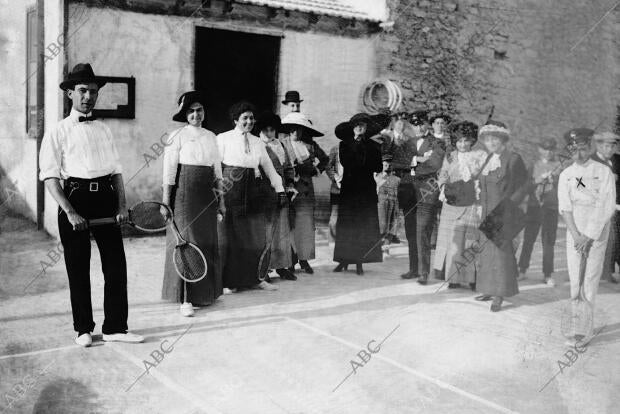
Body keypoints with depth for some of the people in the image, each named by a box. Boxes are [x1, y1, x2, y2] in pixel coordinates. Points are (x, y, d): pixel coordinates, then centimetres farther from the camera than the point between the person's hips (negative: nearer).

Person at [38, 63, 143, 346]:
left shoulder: (104, 130, 14)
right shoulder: (58, 132, 0)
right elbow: (50, 177, -6)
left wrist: (122, 205, 0)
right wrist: (70, 212, -17)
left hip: (106, 198, 4)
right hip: (76, 197, -4)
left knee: (116, 265, 3)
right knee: (78, 269, 5)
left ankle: (114, 327, 14)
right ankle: (83, 329, 21)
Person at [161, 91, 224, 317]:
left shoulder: (211, 137, 13)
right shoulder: (178, 136, -3)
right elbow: (169, 169, -6)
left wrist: (220, 198, 14)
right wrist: (166, 201, -10)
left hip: (206, 193, 6)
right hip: (185, 191, -6)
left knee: (207, 242, 9)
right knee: (185, 241, -6)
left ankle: (205, 292, 24)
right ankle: (185, 299, -1)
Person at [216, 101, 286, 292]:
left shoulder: (258, 142, 16)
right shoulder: (223, 139, 4)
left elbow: (269, 167, 19)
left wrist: (280, 190, 14)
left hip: (253, 191, 4)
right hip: (231, 190, -4)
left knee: (255, 236, 5)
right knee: (230, 236, -2)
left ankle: (253, 278, 16)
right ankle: (228, 282, 7)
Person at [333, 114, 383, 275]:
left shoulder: (373, 145, 10)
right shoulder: (345, 144, 10)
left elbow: (378, 168, -1)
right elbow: (345, 162, -8)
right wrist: (356, 144, -7)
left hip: (367, 189, 0)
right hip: (349, 188, 0)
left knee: (365, 225, -3)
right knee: (346, 224, -1)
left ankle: (359, 262, 1)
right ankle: (344, 259, 6)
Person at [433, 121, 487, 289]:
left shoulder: (481, 156, 7)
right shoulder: (449, 157, 15)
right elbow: (443, 175, 11)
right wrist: (444, 186, -8)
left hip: (473, 205, -2)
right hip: (453, 204, 2)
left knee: (473, 241, -3)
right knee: (452, 241, -2)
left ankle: (474, 278, 6)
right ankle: (453, 278, 5)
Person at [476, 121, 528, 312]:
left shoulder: (513, 159, -9)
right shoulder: (488, 160, 13)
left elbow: (523, 186, -9)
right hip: (487, 211, 7)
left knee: (500, 249, -6)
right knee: (486, 249, 9)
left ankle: (499, 295, 0)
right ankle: (490, 289, 20)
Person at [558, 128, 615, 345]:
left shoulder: (604, 172, -2)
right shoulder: (566, 175, 7)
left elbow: (606, 208, -8)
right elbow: (565, 207, 0)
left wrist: (589, 237, -12)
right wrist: (576, 235, -11)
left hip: (597, 234, -3)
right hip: (574, 233, 3)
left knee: (590, 280, -5)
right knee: (574, 281, 3)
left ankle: (584, 331, -3)